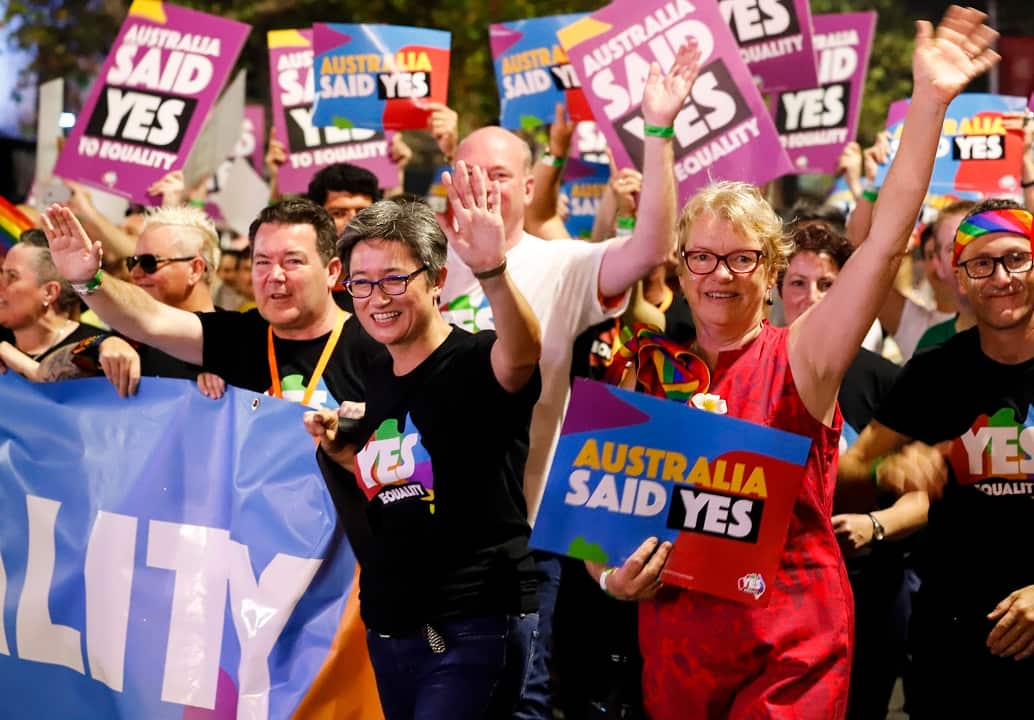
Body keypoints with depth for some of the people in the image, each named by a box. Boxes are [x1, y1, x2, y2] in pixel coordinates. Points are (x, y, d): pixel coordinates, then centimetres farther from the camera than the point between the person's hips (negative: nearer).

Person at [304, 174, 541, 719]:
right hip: (388, 627, 8)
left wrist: (492, 271, -55)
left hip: (473, 628, -7)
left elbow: (521, 355, -37)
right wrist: (336, 450, 3)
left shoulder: (474, 363, -12)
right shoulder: (374, 379, 10)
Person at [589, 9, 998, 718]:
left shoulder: (798, 357, -3)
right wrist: (610, 573, -8)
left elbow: (886, 241, -14)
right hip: (676, 650, 3)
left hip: (790, 654, -3)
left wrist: (929, 101, -20)